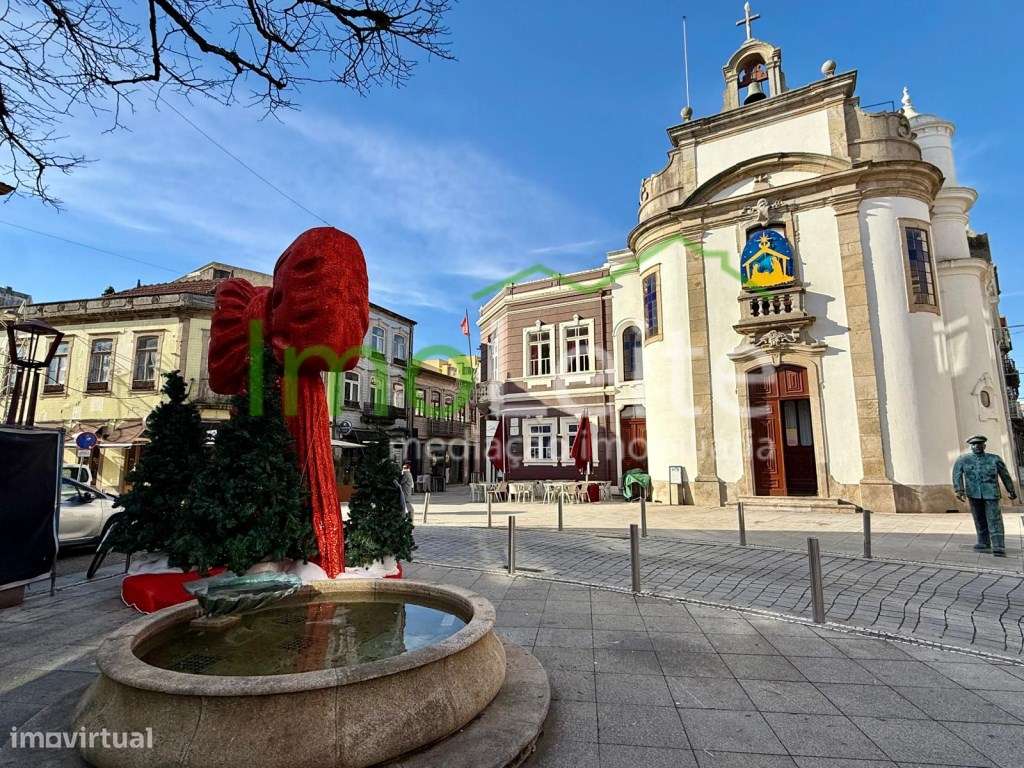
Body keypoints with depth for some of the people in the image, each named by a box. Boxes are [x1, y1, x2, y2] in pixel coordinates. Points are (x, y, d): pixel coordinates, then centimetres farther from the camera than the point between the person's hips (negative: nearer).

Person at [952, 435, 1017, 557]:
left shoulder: (994, 459, 5)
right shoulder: (963, 460, 3)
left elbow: (1005, 475, 15)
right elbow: (957, 475, -4)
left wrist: (1011, 490, 18)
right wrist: (959, 490, -16)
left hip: (991, 493, -1)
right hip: (974, 494, 1)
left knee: (994, 519, -7)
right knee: (979, 519, 10)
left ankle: (998, 547, -8)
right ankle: (983, 542, 22)